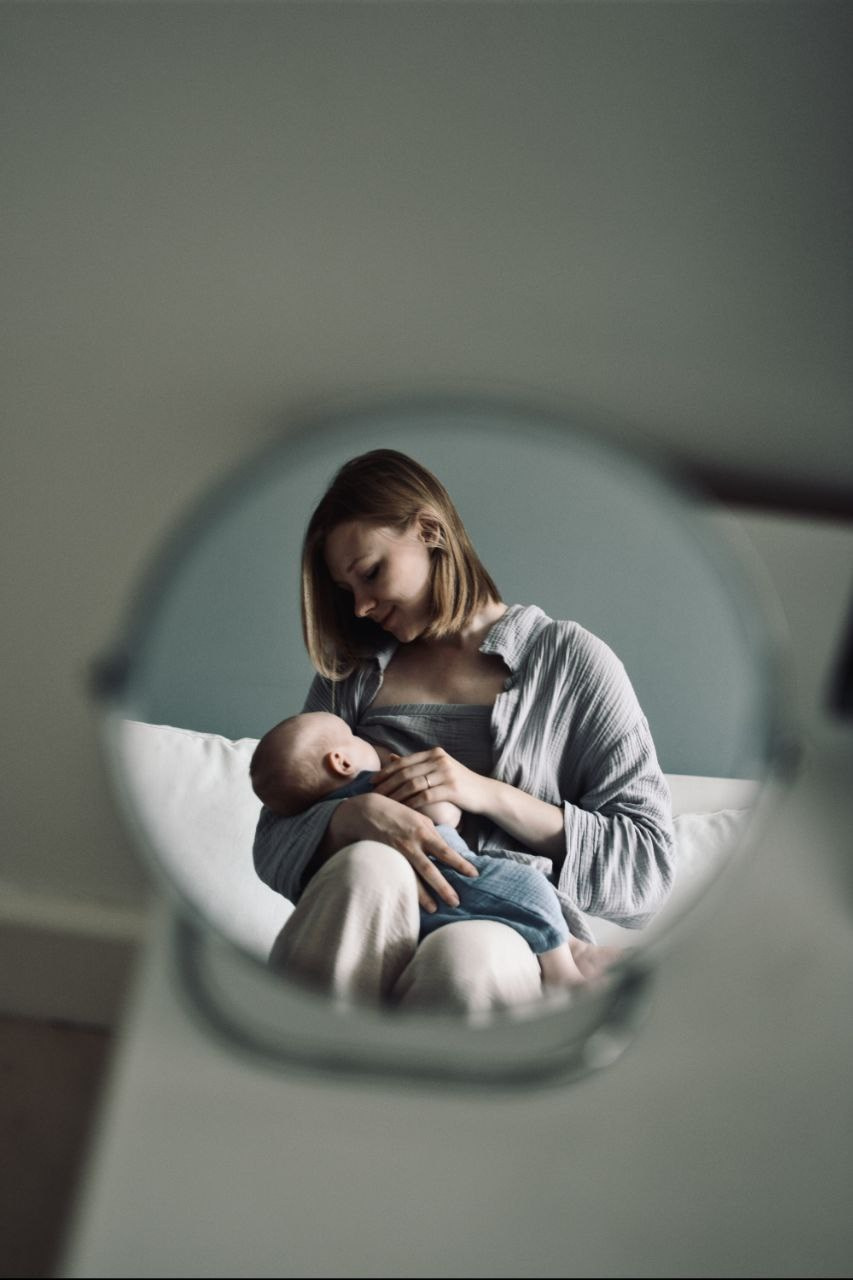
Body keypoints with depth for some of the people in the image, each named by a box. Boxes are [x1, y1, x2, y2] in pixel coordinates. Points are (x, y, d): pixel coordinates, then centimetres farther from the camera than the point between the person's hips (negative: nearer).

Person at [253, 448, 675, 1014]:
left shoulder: (573, 660, 8)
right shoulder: (352, 671, 19)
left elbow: (649, 867, 0)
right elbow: (274, 847, 11)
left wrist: (489, 793, -10)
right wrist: (352, 817, -12)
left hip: (516, 943, -2)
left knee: (467, 951, -39)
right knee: (369, 867, -34)